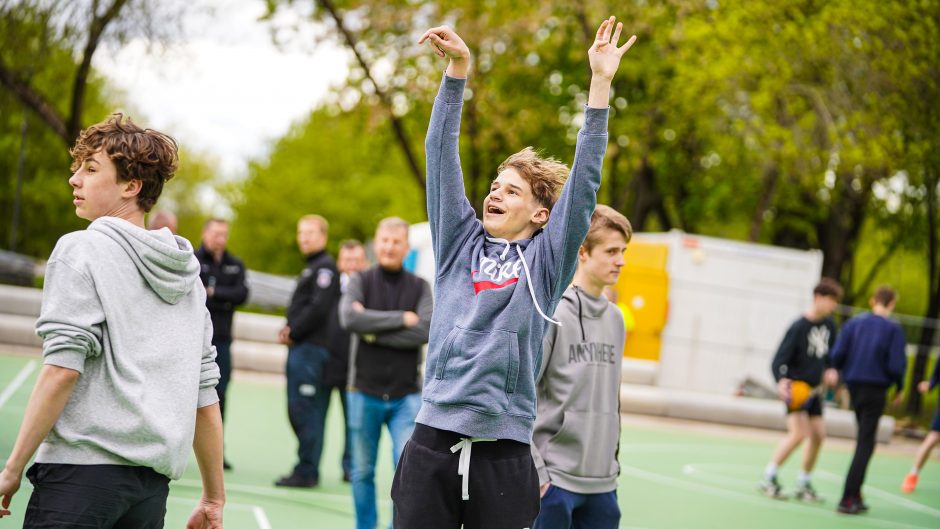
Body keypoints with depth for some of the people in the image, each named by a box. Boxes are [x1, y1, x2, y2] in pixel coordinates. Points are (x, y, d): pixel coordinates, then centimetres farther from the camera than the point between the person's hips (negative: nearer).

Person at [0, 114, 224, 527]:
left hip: (82, 470, -6)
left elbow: (63, 368, -13)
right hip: (153, 484, 7)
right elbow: (204, 394, 15)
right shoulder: (186, 273, 15)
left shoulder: (81, 250, -3)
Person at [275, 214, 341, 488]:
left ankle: (307, 471, -5)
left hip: (311, 348, -10)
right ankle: (306, 468, 17)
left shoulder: (325, 267, -8)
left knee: (305, 409, -9)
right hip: (300, 348, 10)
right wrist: (288, 330, 5)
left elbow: (318, 308, -18)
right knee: (296, 409, 12)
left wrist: (293, 332, -12)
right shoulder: (311, 268, 22)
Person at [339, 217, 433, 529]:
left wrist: (373, 330, -12)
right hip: (364, 392, 0)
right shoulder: (361, 281, 3)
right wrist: (401, 319, -15)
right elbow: (349, 319, -16)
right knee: (363, 471, 9)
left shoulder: (420, 288, 5)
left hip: (406, 395, 0)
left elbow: (425, 331, -11)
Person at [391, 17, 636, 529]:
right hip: (432, 445, 2)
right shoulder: (459, 243, 12)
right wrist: (458, 67, 0)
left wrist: (601, 80, -5)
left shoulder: (545, 262, 7)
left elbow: (584, 179, 0)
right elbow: (442, 157, 7)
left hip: (505, 455, -1)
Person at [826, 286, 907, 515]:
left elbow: (838, 353, -3)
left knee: (864, 442, 18)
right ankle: (848, 499, -8)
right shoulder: (894, 329, -7)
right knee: (865, 445, -2)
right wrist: (900, 387, 5)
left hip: (853, 386, 5)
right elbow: (896, 365, -12)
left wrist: (836, 370, 17)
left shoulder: (854, 323, 4)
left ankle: (855, 496, 17)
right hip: (876, 390, -5)